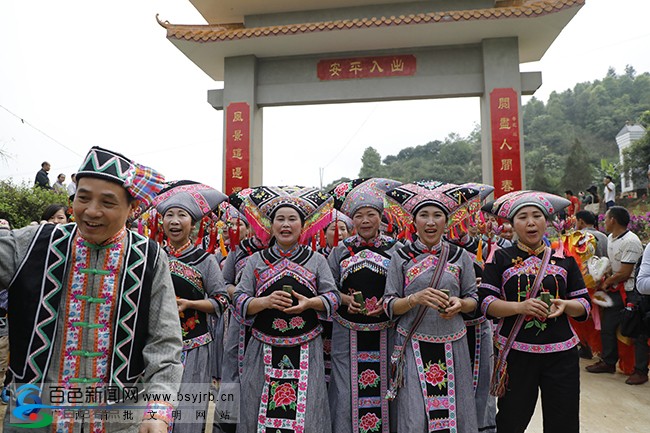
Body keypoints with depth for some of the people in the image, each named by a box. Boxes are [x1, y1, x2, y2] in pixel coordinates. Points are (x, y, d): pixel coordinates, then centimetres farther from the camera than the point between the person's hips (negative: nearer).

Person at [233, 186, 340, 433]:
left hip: (306, 350, 0)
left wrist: (309, 303, -15)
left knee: (306, 410, 0)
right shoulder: (256, 261, 9)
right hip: (264, 348, 1)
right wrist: (265, 302, -15)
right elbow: (240, 300, 3)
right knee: (261, 408, 2)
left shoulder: (316, 260, 9)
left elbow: (333, 297, 4)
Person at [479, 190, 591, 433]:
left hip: (561, 352, 2)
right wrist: (521, 306, -20)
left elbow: (585, 305, 9)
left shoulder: (564, 259, 8)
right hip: (516, 351, -2)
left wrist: (565, 305, -12)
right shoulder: (500, 259, 1)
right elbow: (486, 302, -6)